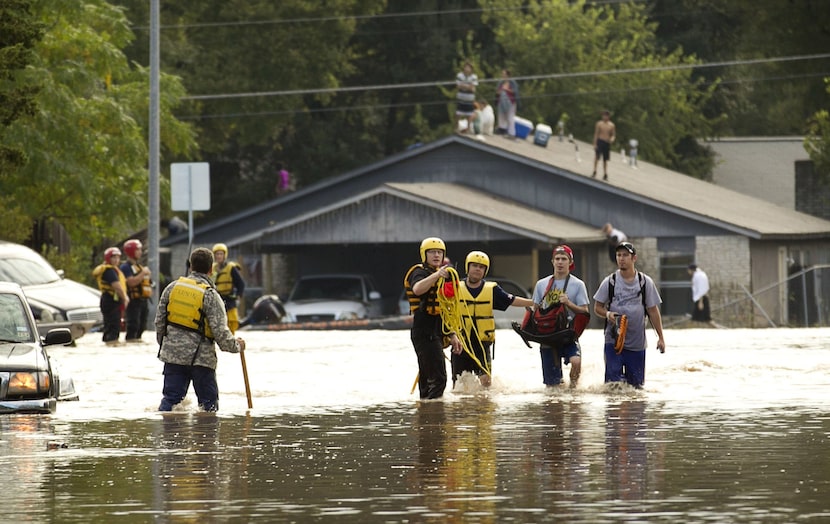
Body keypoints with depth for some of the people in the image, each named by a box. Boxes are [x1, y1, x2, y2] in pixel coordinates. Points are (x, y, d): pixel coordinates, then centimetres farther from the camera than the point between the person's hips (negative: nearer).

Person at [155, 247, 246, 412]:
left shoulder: (173, 287, 2)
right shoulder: (210, 295, -12)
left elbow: (159, 320, 9)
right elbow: (220, 331, -15)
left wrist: (163, 342, 25)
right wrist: (236, 346, 3)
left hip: (172, 354, 4)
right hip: (200, 357, -4)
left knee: (170, 398, 7)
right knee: (209, 402, 7)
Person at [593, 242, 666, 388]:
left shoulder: (645, 282, 4)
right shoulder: (609, 282, 3)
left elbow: (653, 311, 7)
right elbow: (597, 307, 8)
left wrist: (660, 338, 4)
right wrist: (607, 314, -15)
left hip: (637, 343, 1)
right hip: (613, 341, -1)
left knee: (636, 384, 2)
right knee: (613, 381, -12)